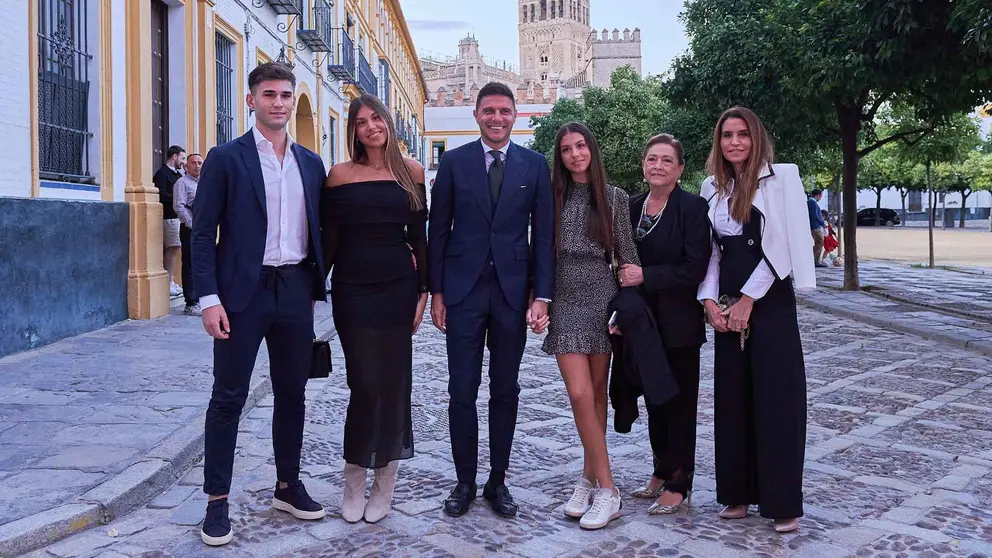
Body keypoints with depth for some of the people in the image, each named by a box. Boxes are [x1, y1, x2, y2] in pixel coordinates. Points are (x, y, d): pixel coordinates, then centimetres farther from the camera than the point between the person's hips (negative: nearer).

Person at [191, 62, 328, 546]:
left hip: (296, 290, 4)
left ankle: (288, 486, 27)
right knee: (228, 397, 1)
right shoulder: (226, 158, -2)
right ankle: (217, 501, 12)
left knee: (292, 393, 12)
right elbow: (203, 232, -5)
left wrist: (316, 288, 10)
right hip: (244, 291, -4)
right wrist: (209, 299, -13)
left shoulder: (311, 163, 11)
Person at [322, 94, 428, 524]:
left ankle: (384, 483, 19)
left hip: (398, 287, 1)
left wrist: (423, 290, 1)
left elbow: (419, 236, 6)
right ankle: (354, 483, 15)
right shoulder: (340, 174, 2)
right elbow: (328, 238, 3)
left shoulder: (411, 171, 5)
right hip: (352, 288, -1)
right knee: (365, 382, -1)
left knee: (393, 382, 5)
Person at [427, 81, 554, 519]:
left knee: (505, 391, 8)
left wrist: (542, 296, -4)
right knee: (462, 392, 3)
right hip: (463, 289, 0)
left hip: (513, 290, 1)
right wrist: (436, 291, 0)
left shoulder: (534, 164, 4)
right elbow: (438, 230, 4)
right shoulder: (454, 162, 3)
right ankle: (464, 481, 17)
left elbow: (543, 234, 3)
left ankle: (498, 481, 21)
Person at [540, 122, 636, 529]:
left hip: (602, 298, 0)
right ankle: (605, 488, 0)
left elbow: (627, 253, 5)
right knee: (580, 394, -9)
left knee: (596, 393, 5)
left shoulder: (614, 198, 4)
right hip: (564, 301, 0)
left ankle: (591, 478, 15)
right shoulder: (552, 197, 6)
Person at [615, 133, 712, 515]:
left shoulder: (693, 207, -11)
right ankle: (661, 472, 30)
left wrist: (645, 277, -19)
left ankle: (678, 485, 15)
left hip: (678, 323, -6)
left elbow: (695, 269, -17)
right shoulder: (633, 207, 7)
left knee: (679, 402, 4)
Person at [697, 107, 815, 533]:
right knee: (732, 398, 7)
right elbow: (711, 251, 11)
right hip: (728, 306, 5)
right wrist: (709, 300, -3)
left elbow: (784, 245, -10)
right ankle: (738, 492, 18)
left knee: (776, 398, -3)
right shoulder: (712, 188, 10)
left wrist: (748, 299, -11)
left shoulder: (781, 178, -4)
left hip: (770, 302, -5)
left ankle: (784, 502, 6)